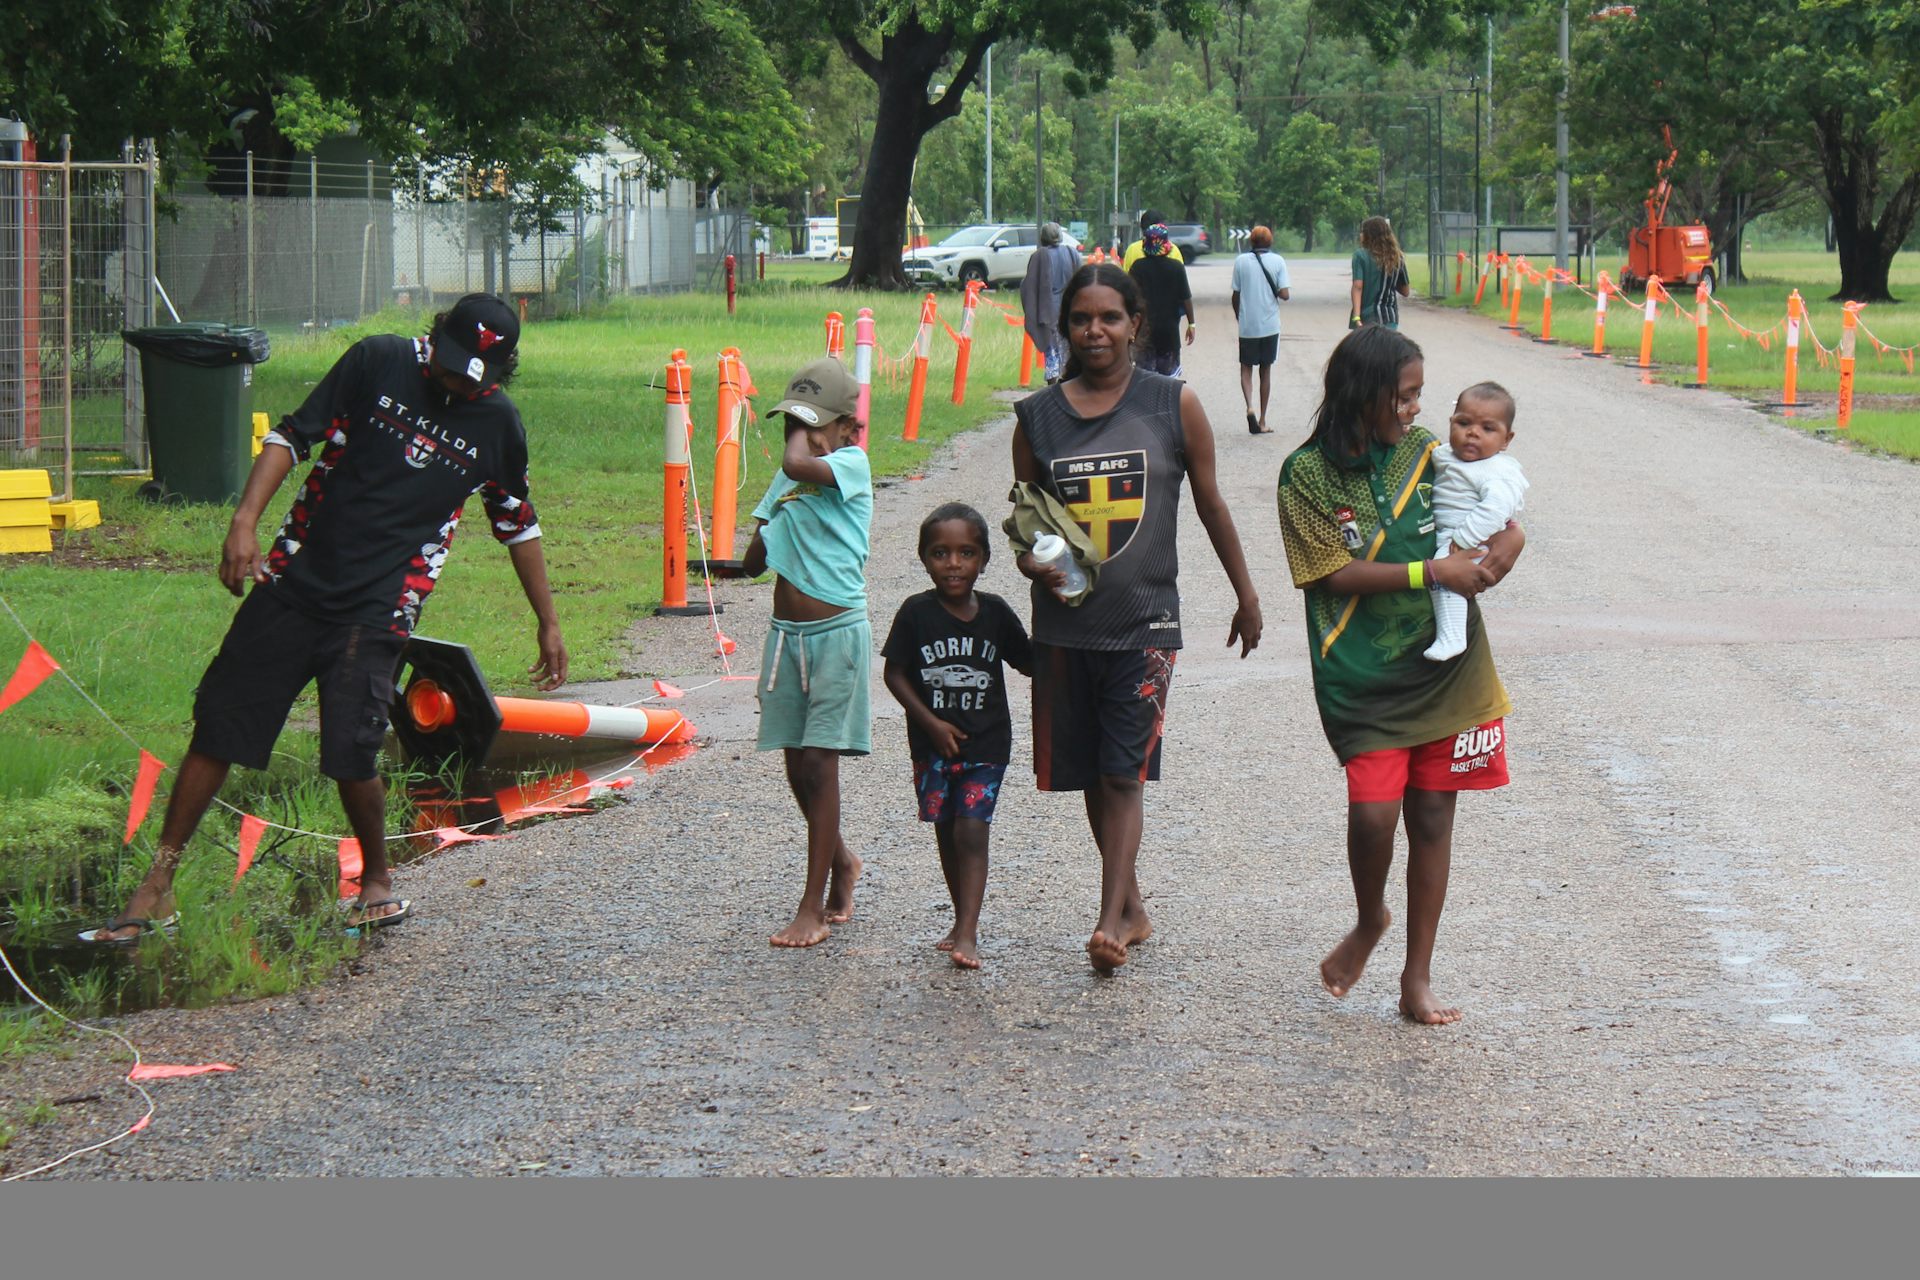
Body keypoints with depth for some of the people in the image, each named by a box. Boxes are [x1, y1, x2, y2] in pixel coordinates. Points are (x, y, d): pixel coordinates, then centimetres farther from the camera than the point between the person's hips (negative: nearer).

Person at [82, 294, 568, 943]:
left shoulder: (497, 424, 2)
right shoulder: (378, 363, -3)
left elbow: (517, 524, 16)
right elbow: (293, 436, -1)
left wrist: (547, 622, 21)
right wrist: (245, 520, -15)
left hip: (376, 612, -1)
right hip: (296, 582, 1)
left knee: (350, 752, -14)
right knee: (218, 725, 0)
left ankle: (378, 882, 14)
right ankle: (155, 891, 8)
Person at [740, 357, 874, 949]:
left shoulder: (852, 465, -9)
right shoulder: (786, 480, 11)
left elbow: (798, 464, -32)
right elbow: (753, 563, 12)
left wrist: (804, 435, -12)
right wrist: (769, 534, -7)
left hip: (837, 632, -7)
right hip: (787, 631, 7)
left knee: (818, 762, -8)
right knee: (797, 766, 11)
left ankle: (814, 907, -6)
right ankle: (841, 862, 36)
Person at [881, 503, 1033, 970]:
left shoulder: (995, 612, -3)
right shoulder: (916, 613, -7)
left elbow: (1028, 664, 8)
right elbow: (895, 674, -4)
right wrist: (932, 723, -11)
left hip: (986, 744, -1)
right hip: (933, 745, 1)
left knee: (971, 830, -10)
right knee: (946, 832, 11)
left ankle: (968, 933, -13)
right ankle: (963, 920, 27)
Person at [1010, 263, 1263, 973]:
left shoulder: (1173, 405, -2)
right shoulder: (1037, 417, 3)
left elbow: (1210, 505, 8)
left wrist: (1246, 596, 14)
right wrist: (1031, 562, -11)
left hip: (1145, 622, -3)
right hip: (1064, 626, 3)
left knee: (1123, 775, -9)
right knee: (1092, 777, 12)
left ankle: (1110, 923, -12)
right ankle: (1132, 907, 27)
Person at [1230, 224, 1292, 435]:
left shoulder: (1241, 261, -4)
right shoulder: (1277, 261, -4)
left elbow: (1236, 295, 0)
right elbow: (1284, 294, -10)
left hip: (1247, 325, -1)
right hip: (1270, 325, 1)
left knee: (1246, 368, 10)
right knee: (1266, 370, 11)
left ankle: (1249, 407, -16)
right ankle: (1262, 421, 13)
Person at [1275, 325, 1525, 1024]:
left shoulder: (1425, 453, 5)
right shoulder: (1308, 473, -6)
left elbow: (1500, 522, 14)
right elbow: (1336, 574, -10)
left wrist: (1503, 542, -10)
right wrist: (1431, 571, -18)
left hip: (1443, 669, 3)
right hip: (1361, 674, -3)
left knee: (1432, 815, 6)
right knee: (1372, 809, -14)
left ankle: (1418, 978, 16)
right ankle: (1370, 920, 19)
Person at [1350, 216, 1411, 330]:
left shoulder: (1360, 255, -4)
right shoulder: (1397, 258, 8)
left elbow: (1358, 286, -13)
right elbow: (1405, 292, 13)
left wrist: (1356, 317, -18)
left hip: (1367, 318, -4)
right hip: (1390, 318, 4)